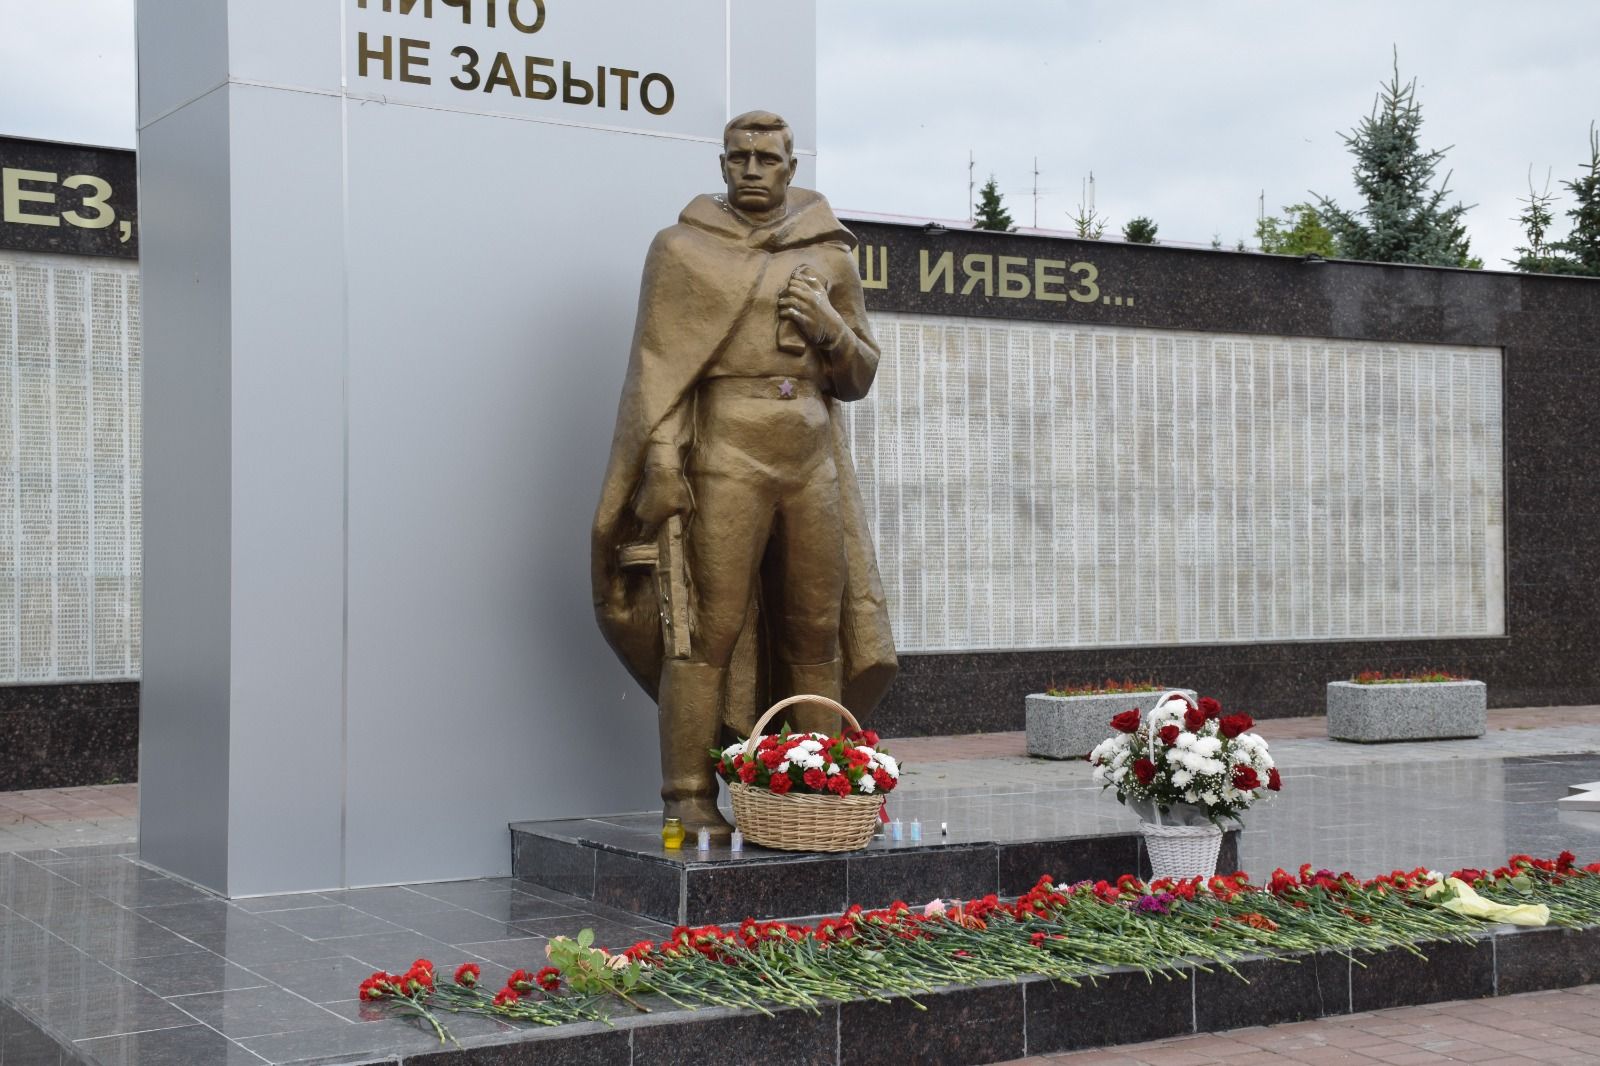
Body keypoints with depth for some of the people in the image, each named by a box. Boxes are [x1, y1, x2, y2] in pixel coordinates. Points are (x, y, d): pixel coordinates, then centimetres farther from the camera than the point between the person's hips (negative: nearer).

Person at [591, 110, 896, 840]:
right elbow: (657, 365, -2)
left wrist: (829, 327, -3)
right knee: (707, 629, -7)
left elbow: (860, 377, 17)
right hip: (726, 458, -4)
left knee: (819, 632, 6)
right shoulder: (684, 249, 4)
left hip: (813, 460, 4)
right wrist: (662, 465, -12)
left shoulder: (829, 256, 14)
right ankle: (689, 798, -2)